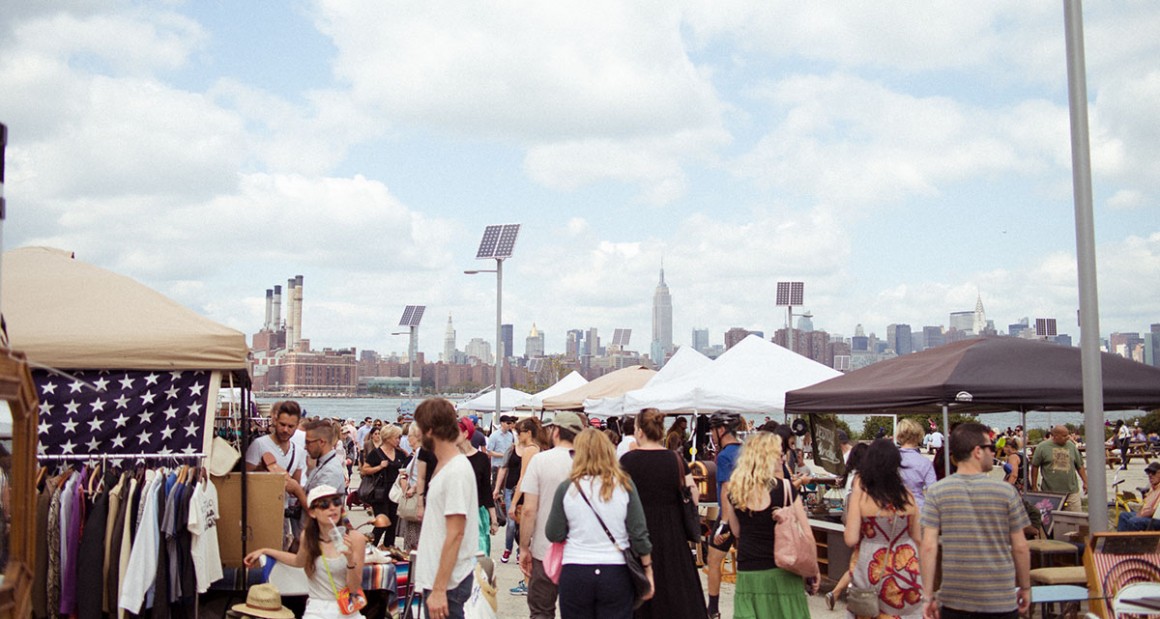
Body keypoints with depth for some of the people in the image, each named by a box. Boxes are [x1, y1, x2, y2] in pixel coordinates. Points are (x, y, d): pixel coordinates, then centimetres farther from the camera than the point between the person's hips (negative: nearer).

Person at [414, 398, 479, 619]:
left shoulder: (457, 471, -18)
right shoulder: (444, 466, 12)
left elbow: (455, 534, -22)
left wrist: (439, 589, -23)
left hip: (447, 583, -10)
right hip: (435, 578, 10)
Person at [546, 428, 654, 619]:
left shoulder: (566, 488, -5)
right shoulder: (624, 485, -3)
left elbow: (553, 535, 1)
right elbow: (639, 534, -2)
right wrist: (648, 570, 9)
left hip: (575, 573, 0)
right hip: (617, 574, 0)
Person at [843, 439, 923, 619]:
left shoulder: (861, 495, -13)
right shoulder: (906, 494, -4)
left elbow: (851, 540, -14)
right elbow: (918, 538, 5)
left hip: (873, 573, -2)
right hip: (906, 571, 2)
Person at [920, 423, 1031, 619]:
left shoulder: (936, 492, -5)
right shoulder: (1006, 491, -5)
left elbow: (928, 547, -9)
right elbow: (1020, 547, -1)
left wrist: (928, 596, -3)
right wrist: (1025, 588, 13)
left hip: (954, 601, 1)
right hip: (1001, 601, -1)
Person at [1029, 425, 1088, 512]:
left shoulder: (1071, 446, 9)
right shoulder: (1042, 447, -2)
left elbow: (1079, 466, 16)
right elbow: (1035, 466, 2)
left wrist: (1085, 482, 12)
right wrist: (1034, 486, 2)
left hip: (1071, 491, 3)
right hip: (1049, 492, -3)